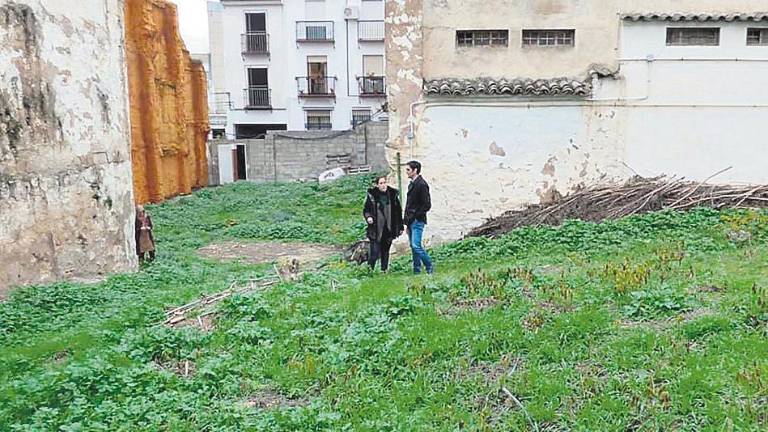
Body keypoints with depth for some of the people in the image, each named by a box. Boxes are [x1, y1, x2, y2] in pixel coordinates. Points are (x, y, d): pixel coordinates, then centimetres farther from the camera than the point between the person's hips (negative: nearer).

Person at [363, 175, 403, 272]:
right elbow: (365, 210, 6)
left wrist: (400, 227, 9)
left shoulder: (393, 194, 3)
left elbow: (399, 211, 10)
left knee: (385, 252, 10)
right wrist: (368, 217, -15)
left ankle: (384, 270, 21)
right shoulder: (372, 195, -3)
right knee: (374, 252, -8)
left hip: (389, 229, 3)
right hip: (376, 229, -3)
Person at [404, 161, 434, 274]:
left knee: (416, 245, -14)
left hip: (417, 221, -9)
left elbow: (427, 205, -16)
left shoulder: (421, 184, -13)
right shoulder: (412, 184, 16)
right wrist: (407, 218, 13)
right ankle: (417, 271, 15)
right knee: (413, 246, 10)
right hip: (411, 221, 9)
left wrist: (415, 216, -13)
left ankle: (430, 267, -2)